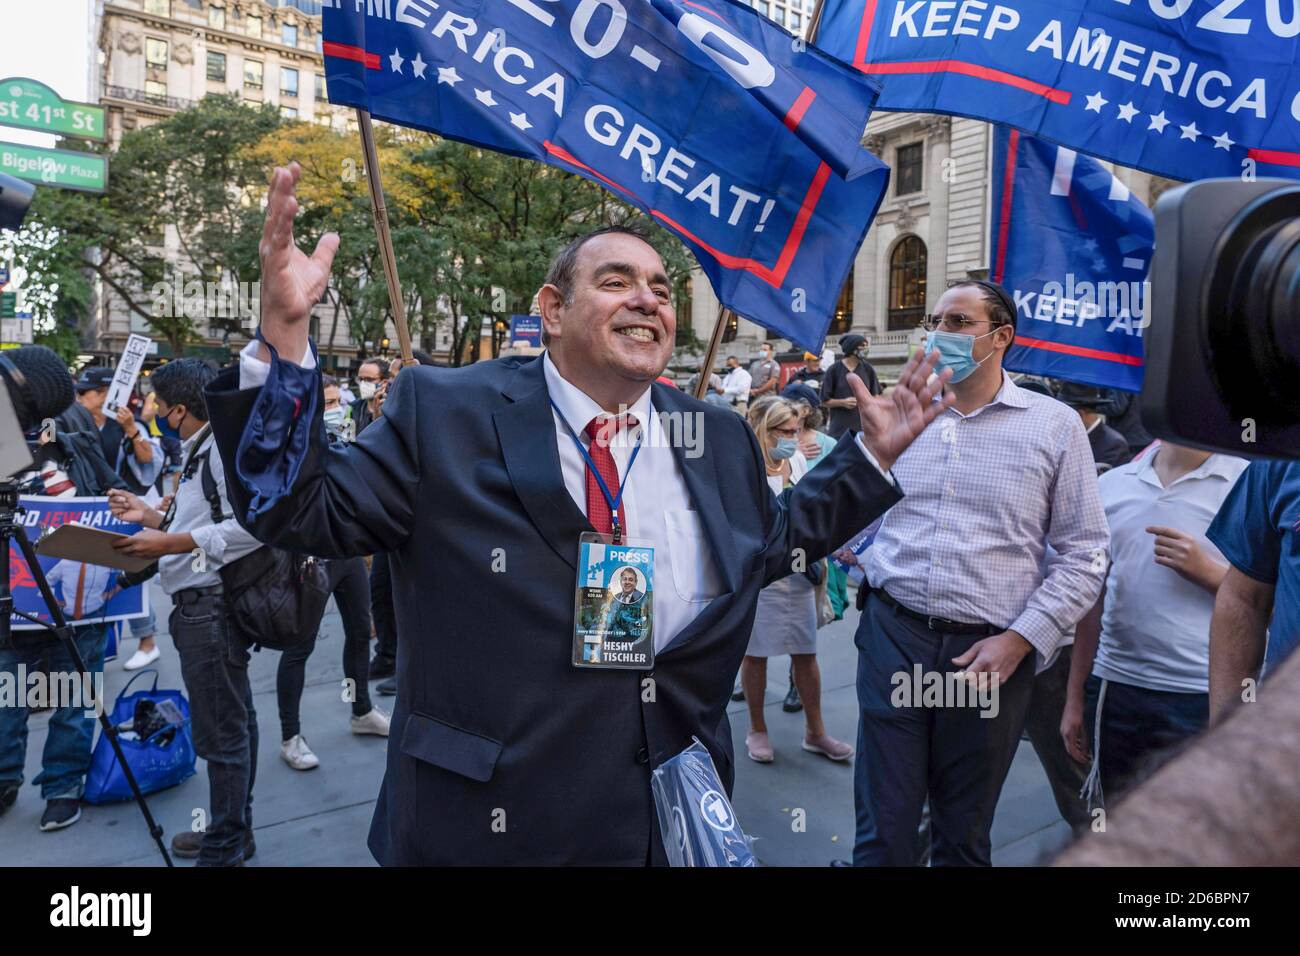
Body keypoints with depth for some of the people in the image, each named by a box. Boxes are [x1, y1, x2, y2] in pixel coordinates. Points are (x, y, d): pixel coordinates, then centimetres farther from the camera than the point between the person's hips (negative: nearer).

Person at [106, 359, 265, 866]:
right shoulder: (204, 448, 18)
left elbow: (251, 526, -25)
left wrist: (168, 544, -22)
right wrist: (151, 516, 16)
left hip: (212, 604, -11)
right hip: (203, 602, 11)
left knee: (221, 733, -1)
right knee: (232, 724, 18)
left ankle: (224, 851, 11)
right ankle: (232, 833, 30)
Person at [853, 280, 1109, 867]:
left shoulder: (1055, 426, 1)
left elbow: (1084, 553, -1)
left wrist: (1019, 640, -8)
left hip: (990, 652, -1)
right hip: (893, 636, 1)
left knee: (963, 836, 16)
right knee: (884, 827, 7)